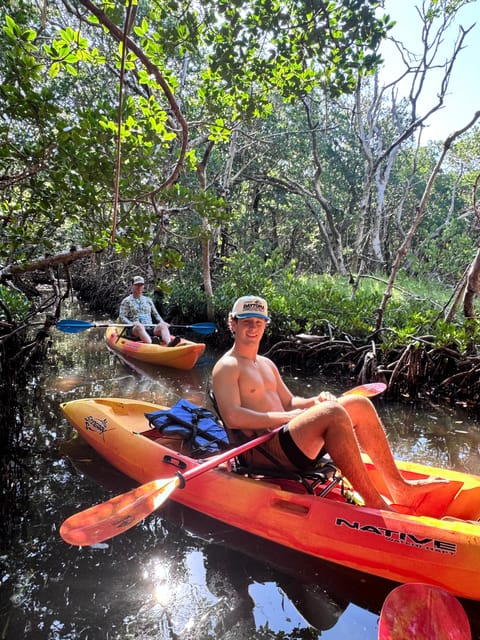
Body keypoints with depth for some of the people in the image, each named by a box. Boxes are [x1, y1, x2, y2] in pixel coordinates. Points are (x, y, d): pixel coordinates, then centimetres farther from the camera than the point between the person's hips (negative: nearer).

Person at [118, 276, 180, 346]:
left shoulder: (148, 300, 24)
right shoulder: (126, 301, 11)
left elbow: (155, 314, 23)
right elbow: (121, 317, 0)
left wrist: (162, 322, 2)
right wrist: (132, 324, -20)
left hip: (150, 329, 4)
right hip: (134, 330, -3)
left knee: (162, 326, -27)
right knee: (139, 326, -38)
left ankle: (169, 344, -59)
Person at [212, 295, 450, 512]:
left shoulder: (266, 364, 23)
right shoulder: (227, 367, -5)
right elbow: (233, 417, -18)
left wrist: (315, 402, 0)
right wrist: (284, 418, -17)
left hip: (289, 445, 9)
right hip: (263, 451, -9)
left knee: (358, 404, 1)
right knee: (333, 413, -29)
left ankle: (399, 487, 2)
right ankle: (374, 502, -19)